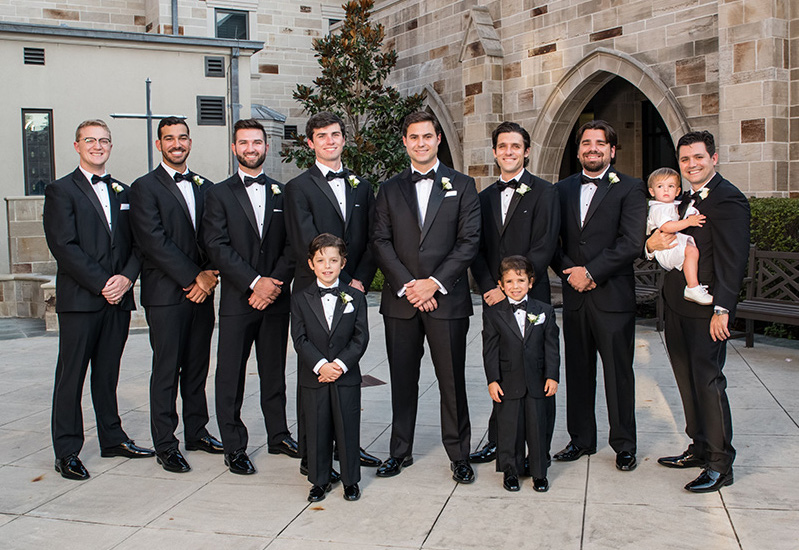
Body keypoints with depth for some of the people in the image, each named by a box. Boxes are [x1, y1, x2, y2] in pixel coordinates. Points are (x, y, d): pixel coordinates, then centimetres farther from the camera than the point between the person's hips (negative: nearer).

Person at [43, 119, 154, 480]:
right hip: (78, 300, -4)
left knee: (108, 373, 13)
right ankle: (67, 453, 8)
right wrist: (101, 284, -14)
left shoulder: (123, 192, 16)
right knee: (71, 376, 1)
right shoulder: (61, 191, 0)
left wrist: (126, 278, -8)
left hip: (118, 299, 5)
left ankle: (112, 439, 23)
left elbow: (137, 244, 11)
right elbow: (64, 247, -10)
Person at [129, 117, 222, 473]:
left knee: (197, 366, 11)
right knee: (167, 370, 0)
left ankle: (196, 431, 24)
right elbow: (155, 242, -12)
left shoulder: (205, 187, 15)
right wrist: (193, 278, -14)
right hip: (166, 294, -5)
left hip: (201, 293, 5)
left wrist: (210, 275, -7)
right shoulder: (144, 187, -2)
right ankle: (165, 445, 8)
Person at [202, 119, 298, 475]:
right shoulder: (219, 194, 2)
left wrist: (276, 282, -10)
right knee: (231, 376, 2)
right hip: (237, 300, -3)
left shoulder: (283, 193, 11)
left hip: (275, 298, 3)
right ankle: (234, 448, 11)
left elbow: (292, 245, 5)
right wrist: (255, 282, -15)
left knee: (274, 372, 13)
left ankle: (278, 436, 25)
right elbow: (218, 247, -8)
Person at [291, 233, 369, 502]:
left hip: (347, 377, 0)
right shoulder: (300, 299, 2)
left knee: (348, 429, 6)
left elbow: (361, 337, -3)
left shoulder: (355, 297, 2)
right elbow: (300, 339, -4)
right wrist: (320, 365, -17)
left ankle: (351, 480, 20)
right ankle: (319, 480, 23)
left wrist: (341, 364, -15)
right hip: (313, 378, 0)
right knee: (317, 430, 8)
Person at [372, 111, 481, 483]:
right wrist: (407, 285, -9)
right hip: (400, 299, 2)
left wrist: (434, 282, -11)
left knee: (452, 380, 2)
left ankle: (459, 455, 14)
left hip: (447, 299, -2)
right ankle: (401, 451, 23)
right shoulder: (389, 189, 11)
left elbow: (469, 241, -2)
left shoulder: (462, 186, 5)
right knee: (402, 380, 10)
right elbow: (380, 242, 3)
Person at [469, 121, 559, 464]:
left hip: (531, 297, -4)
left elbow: (543, 249, -10)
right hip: (495, 298, 4)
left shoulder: (543, 193, -1)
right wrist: (488, 288, -5)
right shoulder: (484, 197, 15)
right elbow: (478, 250, 11)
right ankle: (497, 442, 17)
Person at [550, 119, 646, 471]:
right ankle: (581, 439, 24)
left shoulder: (629, 189, -2)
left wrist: (590, 271, -14)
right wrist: (569, 271, -6)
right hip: (574, 297, 4)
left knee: (618, 373, 4)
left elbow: (632, 243, -12)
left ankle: (624, 445, 17)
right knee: (578, 372, 11)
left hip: (613, 296, -4)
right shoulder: (563, 189, 12)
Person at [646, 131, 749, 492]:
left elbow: (733, 260, -17)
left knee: (708, 381, -4)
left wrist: (722, 309, -22)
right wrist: (652, 242, -5)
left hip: (705, 310, -9)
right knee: (688, 381, 14)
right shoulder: (685, 200, 17)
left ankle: (720, 465, 5)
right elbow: (669, 240, 19)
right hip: (677, 306, 9)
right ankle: (699, 449, 27)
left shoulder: (727, 199, -11)